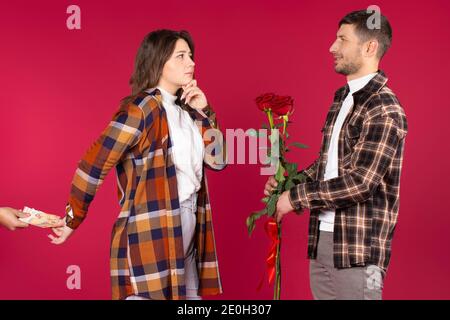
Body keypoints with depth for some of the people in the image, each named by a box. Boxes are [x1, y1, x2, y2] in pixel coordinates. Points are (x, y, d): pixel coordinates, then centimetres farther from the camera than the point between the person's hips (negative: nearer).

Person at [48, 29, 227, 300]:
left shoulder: (186, 110, 10)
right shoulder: (141, 109, -13)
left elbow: (217, 160, 13)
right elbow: (92, 167, -15)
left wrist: (204, 112, 3)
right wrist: (73, 220, -8)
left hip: (188, 227, 8)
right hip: (151, 233, -8)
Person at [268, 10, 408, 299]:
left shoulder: (384, 111, -15)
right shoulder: (342, 98, 13)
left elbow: (359, 183, -21)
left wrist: (295, 197, -13)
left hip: (359, 246, -8)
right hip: (322, 237, 8)